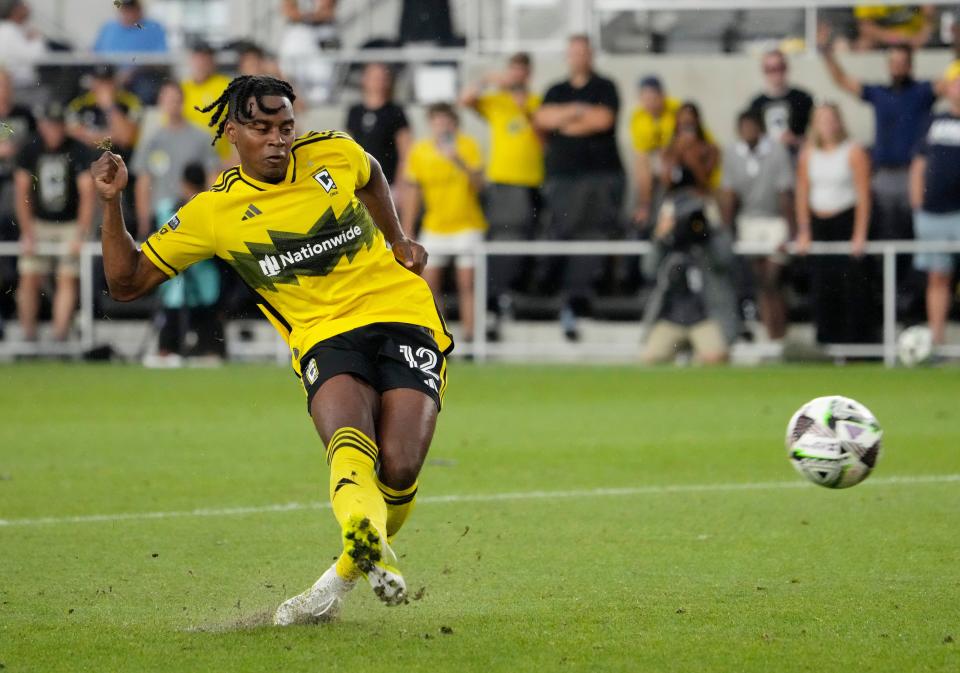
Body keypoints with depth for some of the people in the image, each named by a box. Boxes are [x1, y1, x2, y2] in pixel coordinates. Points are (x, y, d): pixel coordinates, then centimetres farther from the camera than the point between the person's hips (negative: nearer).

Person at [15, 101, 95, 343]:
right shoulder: (30, 151, -4)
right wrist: (28, 234, -8)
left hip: (71, 223, -2)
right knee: (29, 278, -6)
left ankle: (60, 332, -9)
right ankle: (28, 334, -4)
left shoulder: (77, 151, -10)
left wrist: (80, 235, -17)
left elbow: (87, 193, -12)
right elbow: (21, 193, -2)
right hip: (38, 223, 2)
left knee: (67, 278, -8)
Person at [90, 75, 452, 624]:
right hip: (325, 337, -1)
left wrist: (398, 239, 26)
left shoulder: (334, 152, 5)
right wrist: (112, 204, -6)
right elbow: (127, 281, 6)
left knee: (398, 471, -19)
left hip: (404, 316, 1)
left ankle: (344, 576, 7)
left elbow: (371, 176, 33)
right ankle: (373, 552, -63)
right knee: (350, 447, -34)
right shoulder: (213, 211, 1)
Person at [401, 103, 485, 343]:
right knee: (428, 283, -1)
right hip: (433, 228, 3)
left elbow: (478, 184, -17)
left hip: (467, 226, -3)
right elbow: (412, 192, 7)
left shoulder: (468, 146, -7)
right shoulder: (419, 151, 0)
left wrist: (460, 163, -34)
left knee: (467, 283, -6)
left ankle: (469, 335, -3)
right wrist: (406, 232, 6)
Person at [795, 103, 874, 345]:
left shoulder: (853, 152, -5)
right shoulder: (808, 153, 7)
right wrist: (804, 232, 5)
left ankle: (856, 339, -3)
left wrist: (860, 236, -13)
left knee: (853, 286, -7)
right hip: (819, 223, 4)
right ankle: (826, 341, 10)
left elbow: (863, 194, -8)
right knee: (822, 287, 3)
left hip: (847, 220, -4)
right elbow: (802, 193, 11)